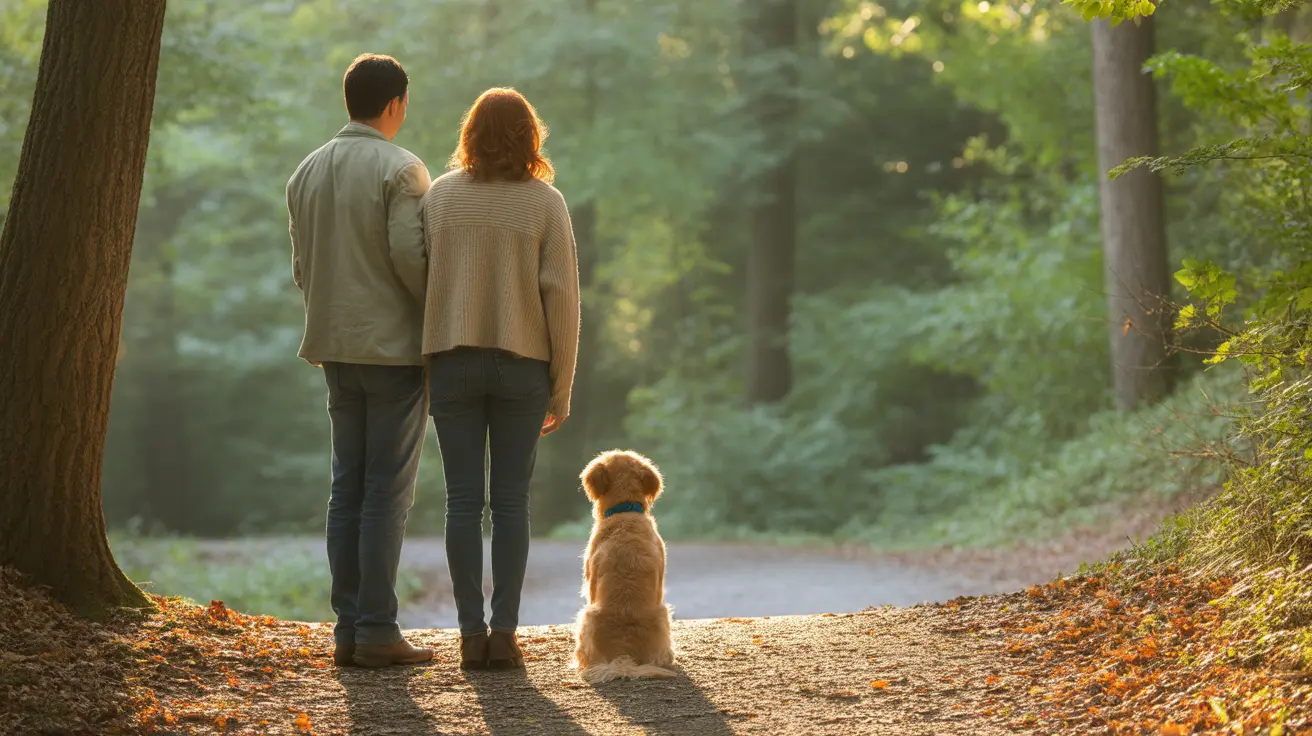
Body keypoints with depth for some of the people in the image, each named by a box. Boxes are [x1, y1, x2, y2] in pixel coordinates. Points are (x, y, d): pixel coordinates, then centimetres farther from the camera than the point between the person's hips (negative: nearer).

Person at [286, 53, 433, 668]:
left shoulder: (307, 173, 12)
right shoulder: (400, 169, -10)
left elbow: (301, 267, 15)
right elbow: (409, 255, -17)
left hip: (337, 351, 7)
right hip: (395, 347, -7)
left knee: (347, 488, 9)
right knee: (387, 490, -4)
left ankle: (348, 628, 8)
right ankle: (376, 631, -5)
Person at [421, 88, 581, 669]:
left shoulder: (440, 195, 1)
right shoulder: (545, 203, -3)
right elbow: (560, 296, -6)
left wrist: (422, 366, 7)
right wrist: (561, 389, 1)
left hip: (453, 360, 1)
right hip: (522, 364, -1)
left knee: (463, 500, 4)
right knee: (511, 501, 5)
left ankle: (471, 634, 3)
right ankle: (504, 633, 3)